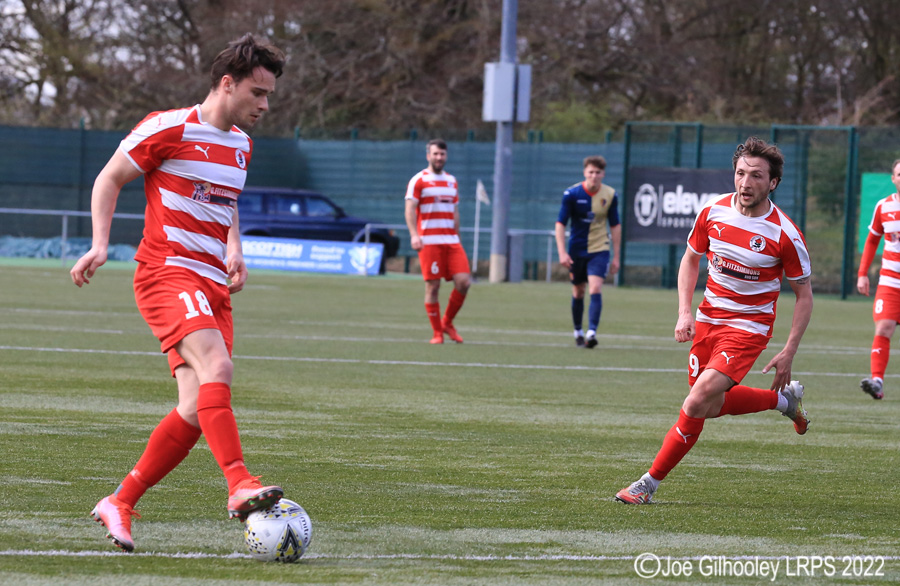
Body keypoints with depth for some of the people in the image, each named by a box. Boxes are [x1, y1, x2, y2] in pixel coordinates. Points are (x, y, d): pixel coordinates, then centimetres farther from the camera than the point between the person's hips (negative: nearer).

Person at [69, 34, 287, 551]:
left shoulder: (241, 145, 18)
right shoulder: (169, 129, -5)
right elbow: (108, 180, 3)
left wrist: (234, 250, 16)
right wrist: (100, 245, -8)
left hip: (213, 286, 8)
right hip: (167, 272, -8)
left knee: (197, 412, -2)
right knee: (218, 367, -30)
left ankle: (121, 504, 11)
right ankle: (240, 485, -42)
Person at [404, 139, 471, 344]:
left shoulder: (451, 181, 18)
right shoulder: (419, 180, 0)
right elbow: (410, 209, -7)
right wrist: (414, 235, -20)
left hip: (451, 241, 5)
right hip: (429, 241, -5)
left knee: (463, 281, -7)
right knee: (433, 286, -5)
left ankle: (447, 322, 12)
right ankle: (437, 333, 4)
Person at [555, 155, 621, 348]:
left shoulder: (610, 195, -4)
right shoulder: (571, 194, -10)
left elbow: (615, 226, 6)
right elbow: (560, 223, -7)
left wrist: (616, 256, 6)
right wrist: (562, 253, -16)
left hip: (599, 250, 0)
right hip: (576, 251, 0)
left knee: (595, 289, -18)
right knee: (578, 292, 10)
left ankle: (592, 333, -24)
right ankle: (578, 332, 29)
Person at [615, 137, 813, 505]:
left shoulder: (785, 235, -17)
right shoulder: (713, 211, -6)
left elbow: (804, 295, -5)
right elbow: (691, 259, 11)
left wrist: (788, 354, -10)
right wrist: (684, 312, -3)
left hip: (749, 326, -6)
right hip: (708, 319, 6)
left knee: (697, 405, -21)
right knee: (710, 406, 14)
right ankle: (783, 399, 36)